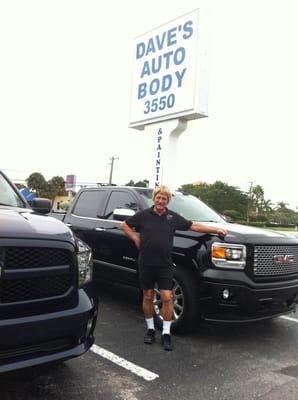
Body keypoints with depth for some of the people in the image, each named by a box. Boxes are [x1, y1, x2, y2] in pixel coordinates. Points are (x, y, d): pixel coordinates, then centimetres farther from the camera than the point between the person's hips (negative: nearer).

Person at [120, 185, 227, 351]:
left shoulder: (173, 217, 4)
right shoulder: (143, 215, -1)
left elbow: (193, 226, 7)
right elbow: (124, 225, 8)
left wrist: (216, 230, 5)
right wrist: (136, 239, -3)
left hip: (165, 265, 1)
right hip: (146, 264, -1)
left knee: (167, 297, -2)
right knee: (148, 297, 9)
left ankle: (166, 333, 10)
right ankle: (150, 329, 25)